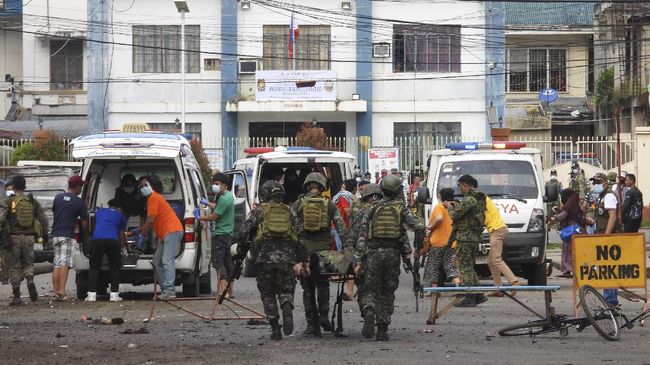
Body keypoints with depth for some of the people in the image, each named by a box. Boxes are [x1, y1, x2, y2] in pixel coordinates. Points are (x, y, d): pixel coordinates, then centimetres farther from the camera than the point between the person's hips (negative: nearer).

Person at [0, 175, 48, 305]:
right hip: (29, 238, 3)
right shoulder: (33, 202, 8)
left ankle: (16, 296, 2)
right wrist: (45, 234, 21)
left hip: (13, 238, -3)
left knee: (14, 266, 5)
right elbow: (43, 219, 8)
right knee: (28, 263, 16)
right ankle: (30, 280, -15)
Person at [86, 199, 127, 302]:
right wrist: (123, 243, 49)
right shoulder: (120, 215, 22)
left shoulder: (99, 211, 28)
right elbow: (122, 234, 27)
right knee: (114, 268, 11)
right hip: (113, 240, -1)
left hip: (97, 239, 1)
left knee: (94, 267, 8)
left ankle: (92, 294, 0)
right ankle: (114, 294, 5)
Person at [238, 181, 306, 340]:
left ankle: (275, 329, 4)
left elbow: (243, 232, 1)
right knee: (286, 290, 12)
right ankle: (287, 308, -22)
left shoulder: (259, 210, 10)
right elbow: (300, 238, 13)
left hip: (265, 257, -1)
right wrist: (301, 261, 15)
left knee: (267, 294, 11)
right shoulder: (289, 212, 18)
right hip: (286, 258, 1)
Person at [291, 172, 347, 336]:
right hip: (324, 248, 1)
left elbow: (292, 227, -3)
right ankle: (323, 314, 1)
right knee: (323, 283, 17)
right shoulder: (329, 205, 5)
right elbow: (341, 227, 3)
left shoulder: (298, 204, 2)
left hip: (304, 249, -1)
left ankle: (311, 323, 1)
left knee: (307, 287, 5)